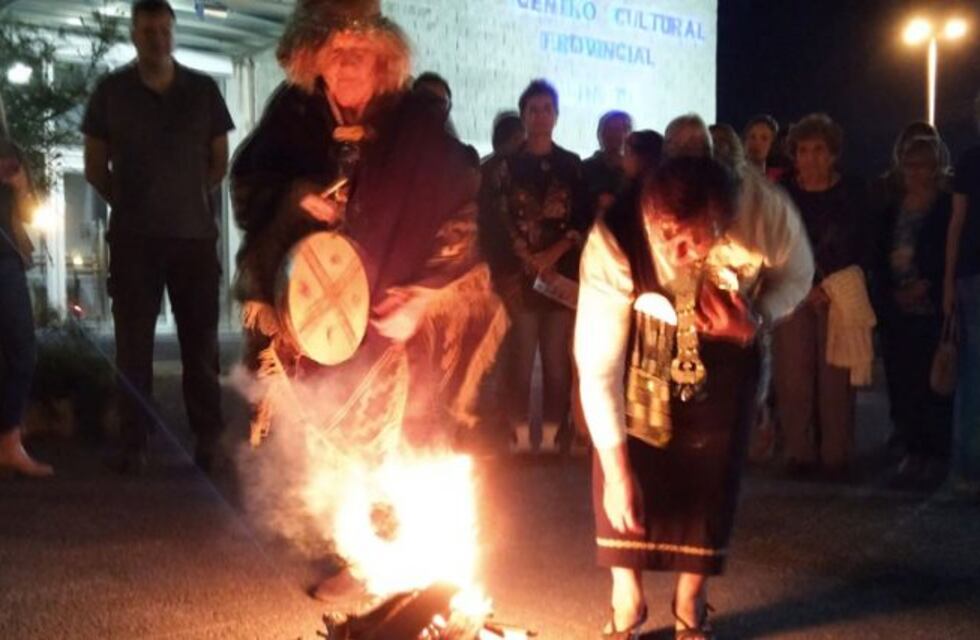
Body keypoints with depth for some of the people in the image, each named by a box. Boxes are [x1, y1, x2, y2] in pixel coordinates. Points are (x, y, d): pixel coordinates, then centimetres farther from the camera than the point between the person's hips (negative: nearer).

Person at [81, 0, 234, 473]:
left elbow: (219, 159, 13)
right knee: (133, 342, 1)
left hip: (195, 234, 1)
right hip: (133, 237, 0)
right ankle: (134, 442, 6)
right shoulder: (111, 91, 3)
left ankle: (209, 438, 11)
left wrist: (194, 200, 5)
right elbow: (95, 163, 9)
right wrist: (126, 203, 2)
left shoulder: (203, 90, 6)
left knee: (200, 341, 5)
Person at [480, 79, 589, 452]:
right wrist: (528, 260, -11)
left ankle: (552, 438, 4)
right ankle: (521, 438, -1)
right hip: (520, 274, -1)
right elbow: (496, 219, 0)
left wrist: (553, 254, -9)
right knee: (521, 359, -5)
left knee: (557, 360, -1)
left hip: (563, 274, 1)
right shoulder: (508, 165, 8)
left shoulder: (572, 165, 13)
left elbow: (585, 221, 5)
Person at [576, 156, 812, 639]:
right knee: (624, 464, -5)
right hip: (643, 349, -1)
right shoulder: (612, 245, -39)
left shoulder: (767, 214, -36)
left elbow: (796, 275, -12)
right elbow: (597, 364, -33)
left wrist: (755, 321, -33)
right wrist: (616, 472, -30)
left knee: (710, 468, 0)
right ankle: (626, 599, 17)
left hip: (724, 351, 1)